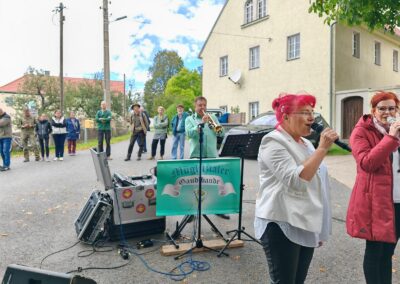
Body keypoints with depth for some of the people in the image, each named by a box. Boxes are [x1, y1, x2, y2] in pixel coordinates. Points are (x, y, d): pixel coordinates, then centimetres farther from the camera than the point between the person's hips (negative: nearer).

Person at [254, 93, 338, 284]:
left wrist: (320, 228, 22)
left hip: (306, 225, 8)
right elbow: (295, 181, -26)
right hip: (282, 225, -8)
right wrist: (322, 148, -21)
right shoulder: (273, 142, -14)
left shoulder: (306, 143, 13)